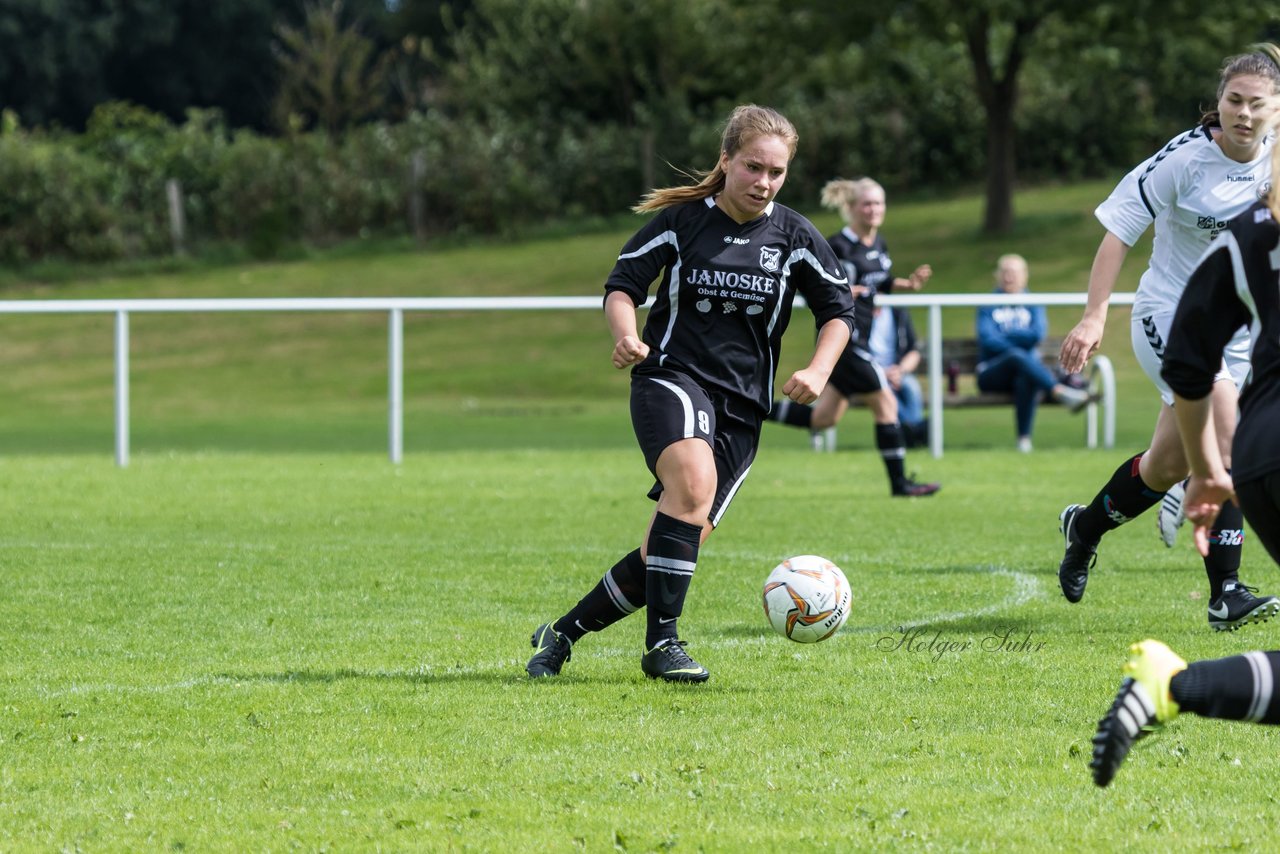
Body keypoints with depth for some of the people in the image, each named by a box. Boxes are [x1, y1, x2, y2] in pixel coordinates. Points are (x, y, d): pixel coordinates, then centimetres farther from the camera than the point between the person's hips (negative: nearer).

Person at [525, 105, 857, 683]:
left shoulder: (794, 237, 4)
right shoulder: (682, 221, 0)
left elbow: (838, 309, 12)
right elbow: (623, 283, 5)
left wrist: (817, 371, -6)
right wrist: (626, 335, -16)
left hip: (742, 405, 3)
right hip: (671, 379, -3)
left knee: (677, 546, -3)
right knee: (693, 479, -34)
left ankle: (563, 634, 15)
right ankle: (661, 642, -30)